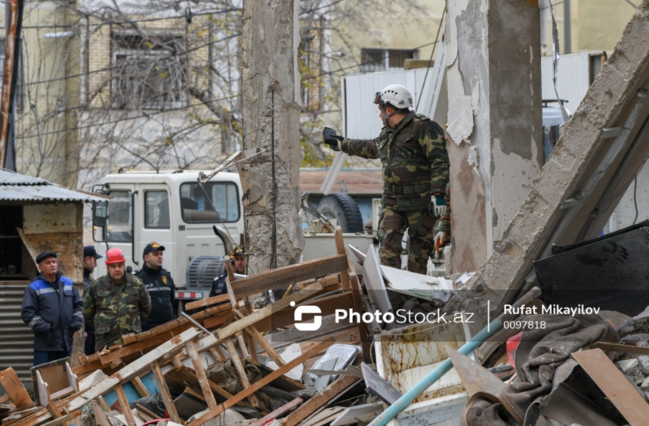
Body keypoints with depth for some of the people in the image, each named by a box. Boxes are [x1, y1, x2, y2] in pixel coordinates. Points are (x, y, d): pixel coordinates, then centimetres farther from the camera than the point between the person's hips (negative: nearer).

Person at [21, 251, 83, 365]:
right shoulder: (34, 288, -5)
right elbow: (27, 313, -10)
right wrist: (44, 327, -18)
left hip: (66, 342, 5)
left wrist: (77, 322, 3)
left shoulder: (68, 283, 12)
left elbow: (78, 305, 18)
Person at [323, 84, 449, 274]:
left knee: (420, 244, 1)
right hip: (392, 199, 7)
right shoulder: (387, 133, 18)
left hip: (420, 201, -7)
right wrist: (341, 144, 47)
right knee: (388, 243, -4)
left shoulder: (423, 127, -9)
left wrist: (437, 194, -23)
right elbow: (370, 148, 39)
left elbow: (439, 161, -16)